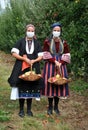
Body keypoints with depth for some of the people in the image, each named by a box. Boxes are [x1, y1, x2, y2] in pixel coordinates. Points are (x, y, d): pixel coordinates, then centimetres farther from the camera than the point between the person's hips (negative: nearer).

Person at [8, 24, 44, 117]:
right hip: (22, 68, -2)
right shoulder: (21, 41, 2)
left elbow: (41, 56, 8)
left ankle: (29, 109, 16)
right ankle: (21, 109, 9)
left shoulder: (37, 43, 10)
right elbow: (14, 53, -5)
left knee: (31, 88, 4)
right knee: (22, 88, -2)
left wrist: (34, 61, -11)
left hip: (33, 68, 2)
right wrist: (24, 59, -14)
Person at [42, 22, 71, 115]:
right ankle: (50, 107, 9)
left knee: (59, 85, 2)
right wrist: (55, 61, -14)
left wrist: (60, 63, -11)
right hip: (50, 65, -2)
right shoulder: (47, 41, 0)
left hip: (61, 66, 2)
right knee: (50, 84, -3)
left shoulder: (64, 42, 6)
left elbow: (67, 55, 4)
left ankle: (56, 107, 14)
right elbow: (45, 55, -5)